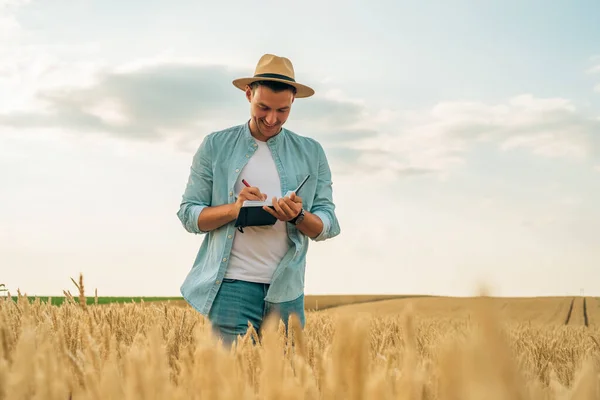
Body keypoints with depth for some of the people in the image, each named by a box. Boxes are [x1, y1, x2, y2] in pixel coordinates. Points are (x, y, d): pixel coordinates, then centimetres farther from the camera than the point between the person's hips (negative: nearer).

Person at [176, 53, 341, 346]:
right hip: (231, 287, -2)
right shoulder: (215, 146, 4)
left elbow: (328, 226, 5)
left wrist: (299, 216, -17)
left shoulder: (312, 153, 8)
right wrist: (233, 208, -16)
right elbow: (188, 215, 2)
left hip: (287, 291, 2)